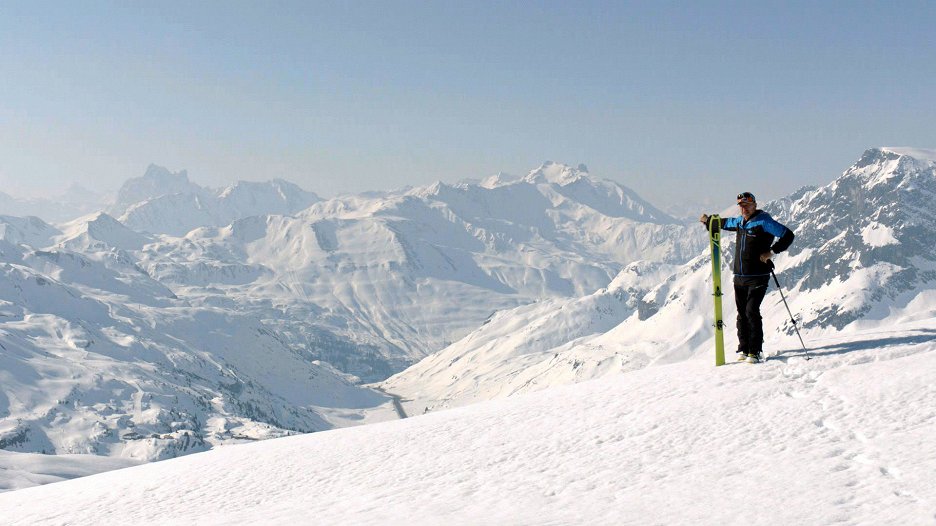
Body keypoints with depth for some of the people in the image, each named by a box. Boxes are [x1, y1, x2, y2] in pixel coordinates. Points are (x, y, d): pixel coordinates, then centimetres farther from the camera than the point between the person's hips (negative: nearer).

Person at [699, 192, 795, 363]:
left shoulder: (763, 222, -8)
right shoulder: (740, 222, 13)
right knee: (742, 313, 7)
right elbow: (726, 223, 35)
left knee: (752, 311, -14)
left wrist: (772, 251, -16)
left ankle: (755, 351, -8)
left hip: (758, 278, -7)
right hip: (739, 277, 7)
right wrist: (709, 220, 42)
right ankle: (743, 349, 16)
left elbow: (788, 235, -10)